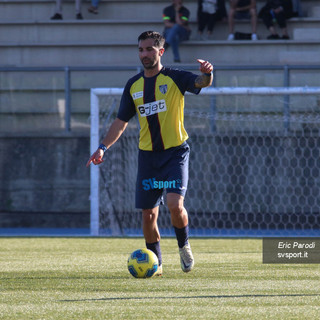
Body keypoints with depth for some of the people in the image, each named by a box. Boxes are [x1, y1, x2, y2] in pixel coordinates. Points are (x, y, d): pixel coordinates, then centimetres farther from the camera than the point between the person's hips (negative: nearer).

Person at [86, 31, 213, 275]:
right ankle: (156, 262, 19)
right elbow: (122, 121, 14)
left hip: (175, 152, -4)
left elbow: (201, 82, -23)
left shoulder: (174, 78, -5)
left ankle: (184, 246, 8)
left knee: (175, 204, -19)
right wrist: (103, 147, 3)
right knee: (149, 213, 3)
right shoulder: (133, 85, 8)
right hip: (148, 154, 4)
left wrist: (207, 74, -47)